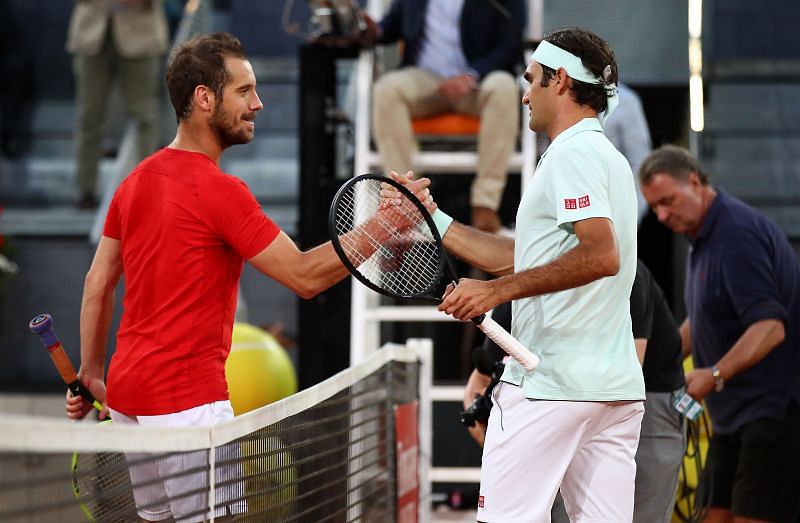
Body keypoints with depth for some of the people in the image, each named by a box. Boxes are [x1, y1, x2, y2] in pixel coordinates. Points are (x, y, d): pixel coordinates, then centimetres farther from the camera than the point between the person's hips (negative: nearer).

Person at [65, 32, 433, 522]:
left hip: (127, 391, 9)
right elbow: (304, 275, -14)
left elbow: (97, 285, 16)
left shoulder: (136, 181, 10)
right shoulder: (219, 191, -15)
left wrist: (91, 373, 23)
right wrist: (385, 224, -11)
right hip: (188, 400, -9)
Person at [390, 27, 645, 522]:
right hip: (618, 385, 9)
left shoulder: (572, 152, -9)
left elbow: (602, 256, -24)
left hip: (550, 383, -9)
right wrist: (431, 216, 23)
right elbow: (516, 257, 23)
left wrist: (497, 290, -23)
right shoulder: (610, 158, 20)